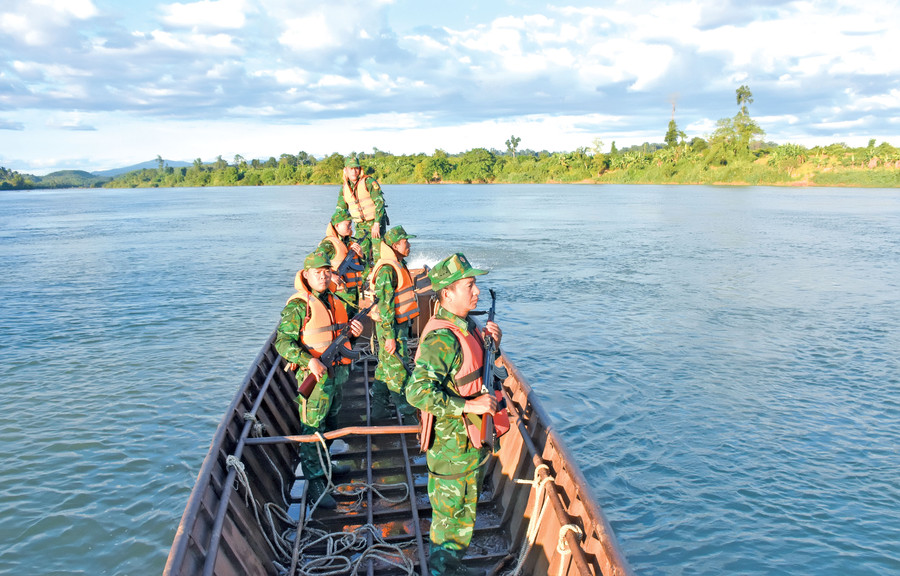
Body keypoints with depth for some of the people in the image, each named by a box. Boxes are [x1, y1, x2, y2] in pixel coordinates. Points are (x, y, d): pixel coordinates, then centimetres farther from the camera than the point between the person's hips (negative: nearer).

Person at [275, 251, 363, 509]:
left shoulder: (335, 302, 11)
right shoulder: (298, 306, -12)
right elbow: (282, 341, -17)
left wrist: (353, 330, -1)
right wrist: (309, 360, -29)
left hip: (337, 373, 8)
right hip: (315, 377, -8)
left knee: (330, 425, 21)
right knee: (313, 430, -1)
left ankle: (323, 466, 41)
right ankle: (315, 485, 6)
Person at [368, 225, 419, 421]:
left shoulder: (399, 265, 11)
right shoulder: (387, 269, -21)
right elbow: (385, 305, -23)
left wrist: (406, 326, 26)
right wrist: (390, 336, -23)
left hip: (399, 324, 10)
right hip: (391, 327, -10)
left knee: (385, 366, 15)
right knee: (397, 367, 3)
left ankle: (379, 406, 24)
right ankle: (404, 407, 16)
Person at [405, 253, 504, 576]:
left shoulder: (465, 325, 4)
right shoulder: (441, 339, -26)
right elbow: (417, 392, -33)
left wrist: (489, 341, -1)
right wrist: (468, 405, -32)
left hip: (471, 438, 10)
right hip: (453, 444, -9)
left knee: (464, 508, 25)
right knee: (453, 513, 9)